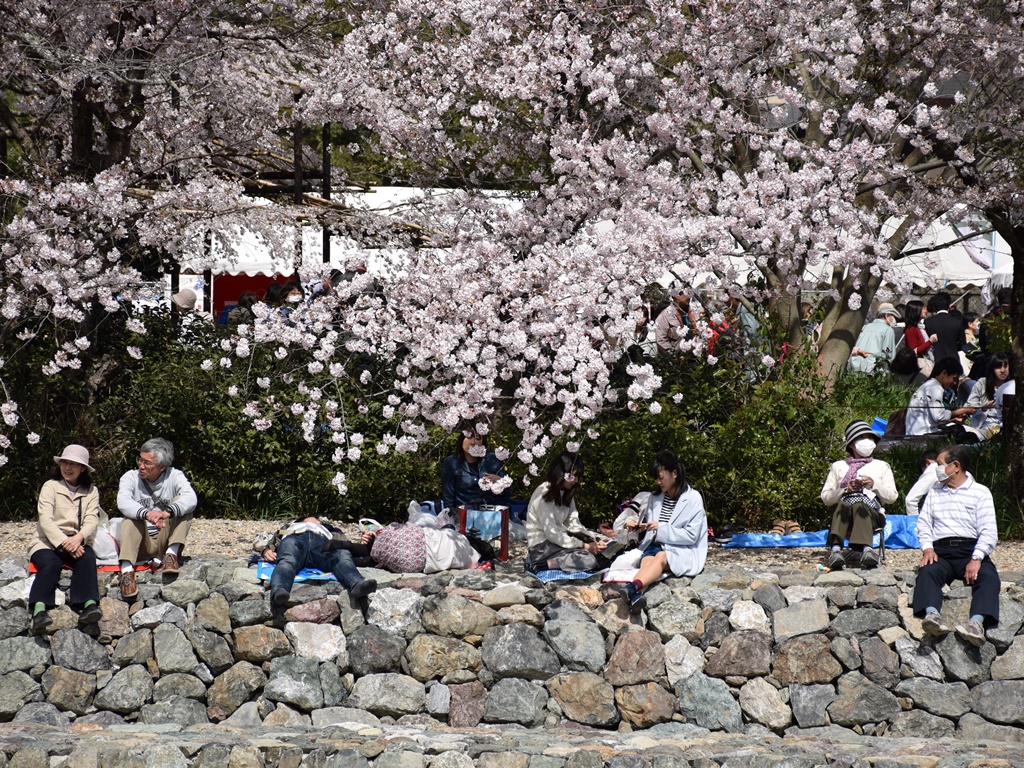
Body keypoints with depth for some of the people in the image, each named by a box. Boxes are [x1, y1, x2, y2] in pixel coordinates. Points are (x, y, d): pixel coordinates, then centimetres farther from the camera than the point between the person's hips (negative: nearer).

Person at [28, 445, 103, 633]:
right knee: (50, 563, -34)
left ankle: (89, 605, -50)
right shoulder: (50, 487, 7)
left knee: (87, 559, -32)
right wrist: (64, 543, -22)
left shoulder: (91, 491, 15)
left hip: (77, 542, 2)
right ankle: (39, 610, -53)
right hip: (48, 542, -2)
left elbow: (91, 520, 1)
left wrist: (78, 538, -22)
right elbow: (45, 520, -7)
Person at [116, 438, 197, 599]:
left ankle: (171, 554, -26)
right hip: (142, 543, 0)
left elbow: (191, 498, -22)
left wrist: (168, 512, -42)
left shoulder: (174, 476, 0)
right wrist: (147, 514, -43)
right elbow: (123, 502, -23)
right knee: (132, 515, -28)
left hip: (165, 540, 0)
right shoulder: (131, 477, -1)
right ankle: (127, 570, -42)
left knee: (182, 503, -15)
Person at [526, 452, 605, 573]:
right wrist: (584, 546, -21)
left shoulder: (567, 493, 10)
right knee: (589, 560, -27)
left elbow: (574, 525, 4)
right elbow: (552, 534, -20)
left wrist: (594, 538, -14)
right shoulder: (543, 495, -17)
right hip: (541, 547, -9)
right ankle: (543, 564, -20)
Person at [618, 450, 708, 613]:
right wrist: (639, 527, -1)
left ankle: (633, 587, -67)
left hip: (682, 551, -4)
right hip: (655, 546, 4)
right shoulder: (655, 498, 13)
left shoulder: (693, 498, -4)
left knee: (661, 557, -37)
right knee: (647, 561, -33)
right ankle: (635, 596, -66)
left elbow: (691, 535, -10)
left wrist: (661, 529, -17)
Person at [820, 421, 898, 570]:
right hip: (843, 513, 1)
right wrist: (845, 489, -1)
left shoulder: (882, 466, 30)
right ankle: (836, 549, -64)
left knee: (859, 506, -40)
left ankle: (867, 551, -67)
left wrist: (874, 485, -2)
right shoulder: (838, 466, 29)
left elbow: (892, 496, 16)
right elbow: (825, 496, 17)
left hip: (873, 513, 0)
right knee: (843, 504, -39)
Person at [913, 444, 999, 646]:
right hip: (941, 550, 2)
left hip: (971, 550, -2)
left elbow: (989, 532, 1)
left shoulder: (980, 492, 11)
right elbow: (923, 524, 15)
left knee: (988, 576, -34)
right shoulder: (934, 493, 26)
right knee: (927, 571, -33)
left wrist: (976, 559, -16)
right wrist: (927, 548, -6)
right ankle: (932, 614, -58)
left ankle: (977, 622, -59)